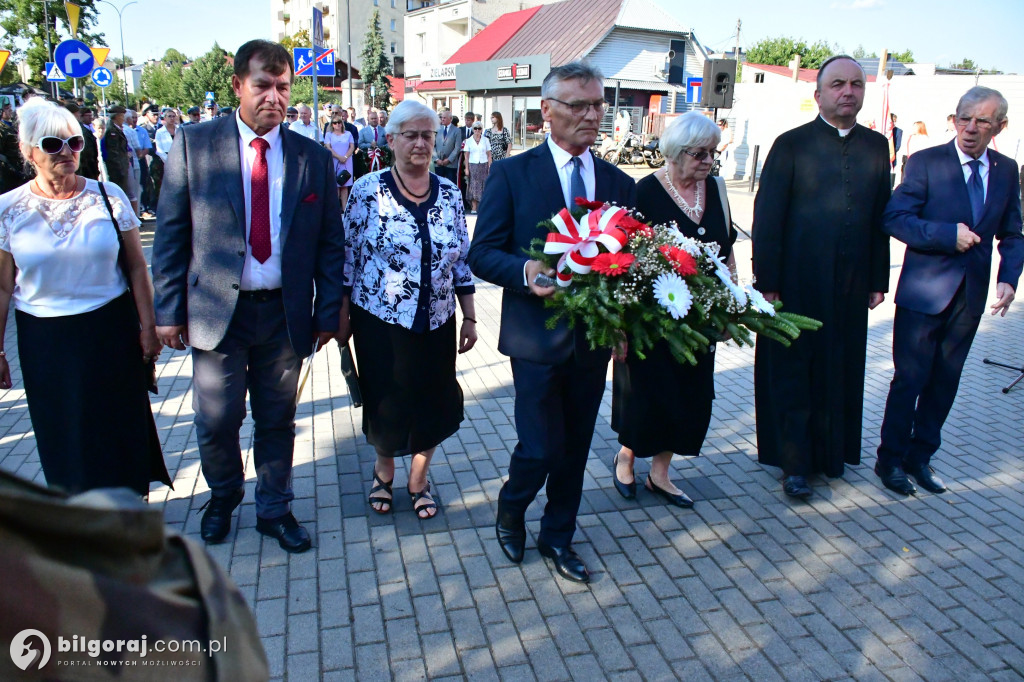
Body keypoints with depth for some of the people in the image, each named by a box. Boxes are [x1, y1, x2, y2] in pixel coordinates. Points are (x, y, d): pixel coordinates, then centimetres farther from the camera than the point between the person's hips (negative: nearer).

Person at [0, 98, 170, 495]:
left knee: (121, 429, 9)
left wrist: (148, 326, -1)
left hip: (112, 330, 0)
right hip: (44, 340, 1)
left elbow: (137, 266, 1)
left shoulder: (109, 196, -4)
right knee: (62, 438, 12)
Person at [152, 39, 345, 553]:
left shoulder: (313, 158, 2)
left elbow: (330, 244, 4)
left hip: (286, 313, 1)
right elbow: (170, 234, 0)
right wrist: (169, 310, -3)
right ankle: (223, 496, 38)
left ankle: (274, 509, 33)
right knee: (216, 421, 8)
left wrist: (328, 313, 0)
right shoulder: (193, 144, -2)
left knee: (278, 420, 12)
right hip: (217, 311, -1)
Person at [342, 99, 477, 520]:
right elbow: (347, 255, -2)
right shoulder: (368, 190, -7)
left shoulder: (449, 195, 3)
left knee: (433, 403, 9)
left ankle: (419, 480, 34)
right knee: (386, 402, 9)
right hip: (380, 321, -3)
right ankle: (384, 469, 40)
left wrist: (469, 318, 7)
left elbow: (462, 261, 7)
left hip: (436, 323, 3)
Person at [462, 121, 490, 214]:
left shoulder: (485, 140, 7)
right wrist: (466, 168, -4)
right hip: (472, 165, -1)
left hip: (483, 165, 1)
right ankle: (474, 207, -3)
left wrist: (490, 168, -2)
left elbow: (489, 155, 6)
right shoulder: (468, 141, 5)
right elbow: (466, 156, 4)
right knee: (473, 186, -5)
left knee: (484, 186, -1)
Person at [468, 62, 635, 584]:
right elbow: (482, 254, -7)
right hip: (538, 338, -4)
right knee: (541, 448, -2)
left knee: (575, 448, 15)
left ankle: (558, 536, 37)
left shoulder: (618, 183, 7)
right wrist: (526, 271, -26)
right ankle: (511, 507, 32)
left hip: (594, 339, 4)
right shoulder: (511, 174, -4)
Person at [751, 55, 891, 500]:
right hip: (798, 283, -4)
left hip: (851, 283, 4)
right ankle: (794, 463, 15)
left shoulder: (876, 146, 9)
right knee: (793, 371, 4)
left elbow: (881, 217, 11)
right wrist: (766, 283, -11)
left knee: (841, 371, 12)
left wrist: (878, 279, 8)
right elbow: (767, 217, -7)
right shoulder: (791, 145, -4)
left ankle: (830, 451, 29)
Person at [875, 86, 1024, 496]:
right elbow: (895, 219, -12)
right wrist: (948, 234, -20)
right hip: (924, 292, -5)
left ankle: (920, 457, 25)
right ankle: (890, 460, 16)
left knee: (945, 382, 11)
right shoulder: (926, 163, -6)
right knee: (910, 380, 0)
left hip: (971, 294, 5)